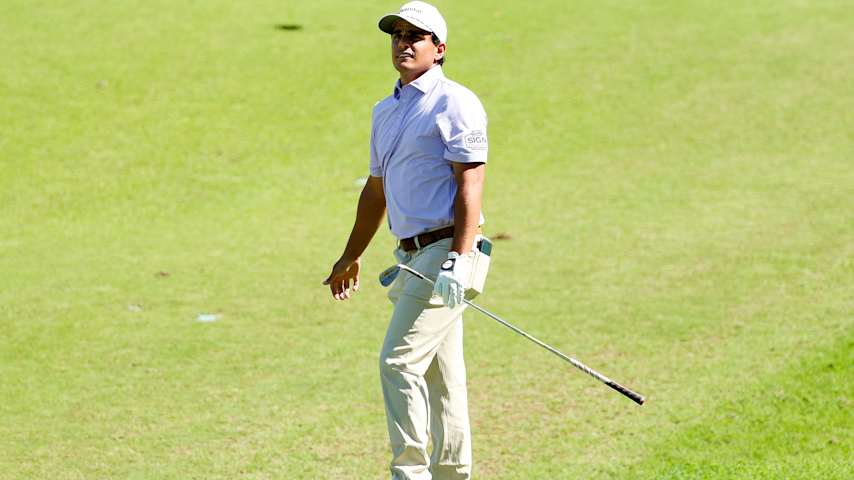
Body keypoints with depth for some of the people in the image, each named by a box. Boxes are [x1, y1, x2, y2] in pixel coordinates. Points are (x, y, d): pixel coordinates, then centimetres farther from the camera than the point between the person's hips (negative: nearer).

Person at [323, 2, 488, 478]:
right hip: (414, 256, 8)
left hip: (444, 252, -8)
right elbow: (376, 190, 28)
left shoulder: (454, 103, -8)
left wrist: (457, 261, -23)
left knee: (400, 362, -14)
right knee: (441, 374, 10)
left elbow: (470, 185, -15)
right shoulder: (386, 112, 18)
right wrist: (351, 257, 33)